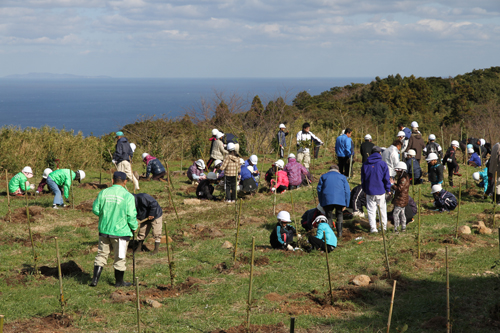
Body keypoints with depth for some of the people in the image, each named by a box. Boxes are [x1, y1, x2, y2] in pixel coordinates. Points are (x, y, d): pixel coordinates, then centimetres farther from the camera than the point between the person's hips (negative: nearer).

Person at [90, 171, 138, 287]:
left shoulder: (103, 193, -3)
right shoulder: (128, 196, -13)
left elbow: (95, 210, 1)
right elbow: (131, 216, -13)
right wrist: (134, 228, 4)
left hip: (104, 230, 3)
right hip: (121, 231, -3)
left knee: (101, 254, 15)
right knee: (120, 258, 11)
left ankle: (95, 279, 10)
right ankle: (119, 282, 24)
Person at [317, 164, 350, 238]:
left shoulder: (324, 176, 22)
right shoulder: (342, 177, 21)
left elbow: (319, 190, 16)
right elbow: (347, 191, 12)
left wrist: (322, 204, 18)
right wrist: (346, 204, 13)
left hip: (327, 200, 0)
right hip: (340, 200, 0)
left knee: (328, 217, 9)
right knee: (339, 215, 20)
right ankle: (339, 233, 16)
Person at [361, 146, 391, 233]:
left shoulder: (365, 165, 3)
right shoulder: (383, 164, -6)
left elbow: (363, 179, 9)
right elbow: (386, 178, -6)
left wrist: (365, 190, 19)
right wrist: (388, 190, 5)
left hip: (369, 191, 1)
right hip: (380, 190, -1)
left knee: (371, 210, 6)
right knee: (382, 209, 13)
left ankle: (373, 228, 3)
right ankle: (384, 226, 21)